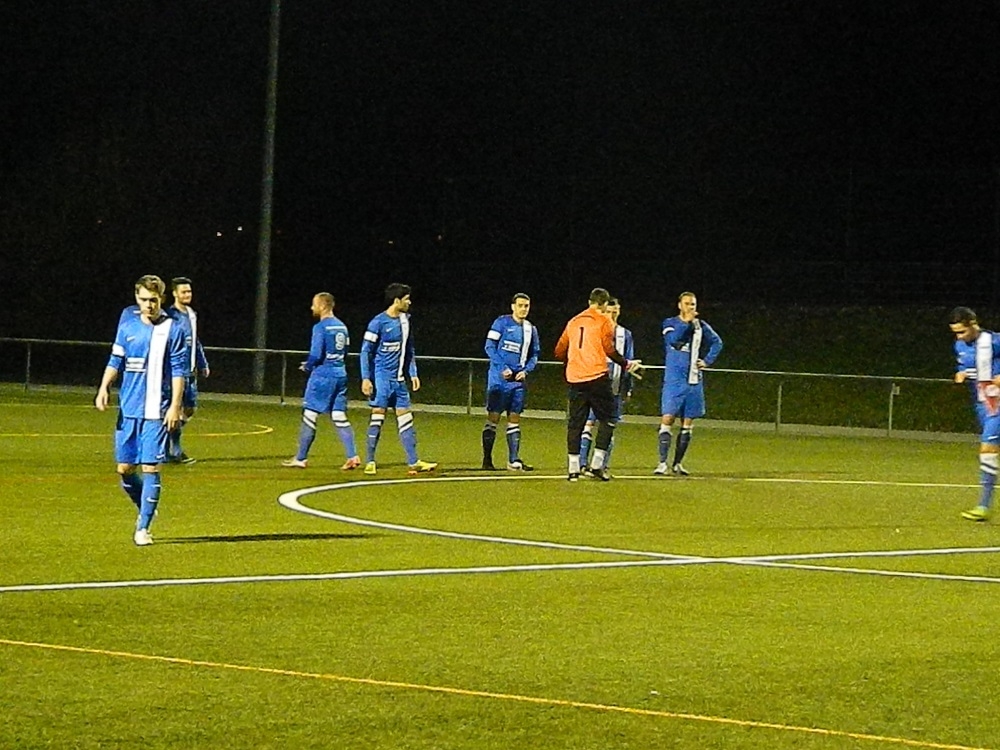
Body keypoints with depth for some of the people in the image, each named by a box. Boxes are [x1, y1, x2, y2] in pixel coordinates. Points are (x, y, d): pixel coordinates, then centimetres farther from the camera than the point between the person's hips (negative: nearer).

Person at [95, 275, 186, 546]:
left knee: (150, 468, -7)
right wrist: (104, 388, -5)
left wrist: (175, 406, -10)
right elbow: (116, 361, 12)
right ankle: (145, 510, 30)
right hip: (128, 409, 4)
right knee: (125, 468, 5)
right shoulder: (127, 325, 7)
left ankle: (143, 527, 0)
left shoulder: (172, 329, -3)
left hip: (156, 411, -4)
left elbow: (178, 371, -3)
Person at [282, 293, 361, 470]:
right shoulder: (342, 326, 11)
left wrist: (307, 367, 1)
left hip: (322, 376, -7)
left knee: (309, 416, 2)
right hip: (340, 375, 7)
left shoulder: (321, 327, -13)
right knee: (339, 418, 7)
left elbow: (316, 354, -19)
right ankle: (353, 457, -3)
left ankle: (300, 458, 8)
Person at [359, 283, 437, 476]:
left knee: (405, 417, 4)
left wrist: (413, 374, 14)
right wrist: (366, 378, -14)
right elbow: (366, 351, -9)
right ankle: (370, 462, 1)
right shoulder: (379, 322, -11)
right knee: (378, 416, -6)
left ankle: (413, 463, 4)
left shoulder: (405, 320, 10)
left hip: (399, 379, 7)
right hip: (382, 376, -7)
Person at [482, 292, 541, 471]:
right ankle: (487, 459, 1)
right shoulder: (502, 323, -4)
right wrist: (503, 369, -15)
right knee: (493, 416, -3)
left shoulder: (531, 329, 12)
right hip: (499, 378, -5)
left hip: (518, 380, 5)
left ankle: (514, 460, 8)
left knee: (514, 419, 6)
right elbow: (490, 347, -7)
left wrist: (526, 370, -1)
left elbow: (534, 354, 18)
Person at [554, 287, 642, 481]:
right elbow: (609, 349, -11)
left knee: (575, 422, 7)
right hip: (597, 377, -5)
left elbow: (560, 352, 16)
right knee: (607, 419, 4)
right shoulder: (604, 321, -1)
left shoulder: (574, 322, 15)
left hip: (575, 378, 5)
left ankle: (573, 468, 3)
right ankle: (596, 465, -5)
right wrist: (626, 364, 1)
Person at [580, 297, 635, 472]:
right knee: (588, 422, -8)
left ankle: (604, 465, 8)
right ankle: (582, 463, -11)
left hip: (616, 388, 2)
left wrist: (628, 388, 7)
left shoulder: (625, 335, 12)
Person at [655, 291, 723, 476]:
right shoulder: (670, 323, -1)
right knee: (667, 419, -12)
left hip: (694, 381, 4)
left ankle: (678, 463, 14)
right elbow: (673, 339, -21)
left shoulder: (701, 326, 9)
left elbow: (717, 342, 23)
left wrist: (707, 361, 11)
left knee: (687, 425, 6)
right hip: (674, 380, -4)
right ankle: (662, 463, -13)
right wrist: (686, 322, -23)